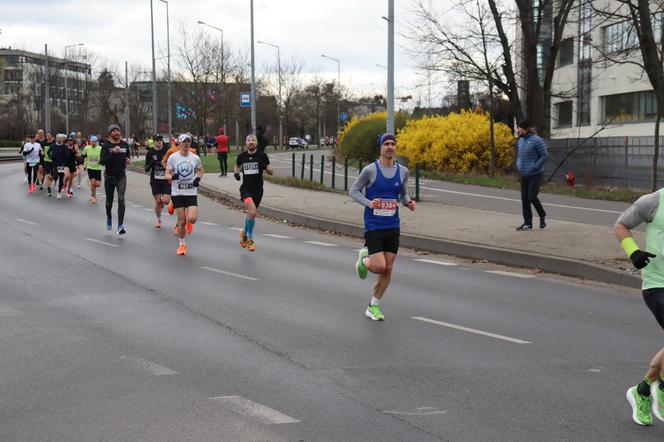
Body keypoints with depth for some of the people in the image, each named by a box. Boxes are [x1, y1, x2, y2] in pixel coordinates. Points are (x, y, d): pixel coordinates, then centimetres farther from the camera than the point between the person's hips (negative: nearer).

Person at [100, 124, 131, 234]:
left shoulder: (124, 144, 2)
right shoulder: (106, 145, -10)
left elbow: (128, 155, 22)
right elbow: (103, 161, -21)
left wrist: (128, 160, -1)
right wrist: (113, 152, -31)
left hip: (121, 176, 1)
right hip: (109, 176, -1)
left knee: (121, 199, -13)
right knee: (109, 200, 13)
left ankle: (120, 226, -15)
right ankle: (109, 218, 43)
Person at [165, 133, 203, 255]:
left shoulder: (195, 158, 3)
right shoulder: (173, 157, -2)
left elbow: (200, 170, 20)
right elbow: (167, 174, 1)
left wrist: (198, 178, -1)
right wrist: (172, 177, -22)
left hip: (191, 192, 1)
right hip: (177, 192, -1)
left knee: (192, 219, -15)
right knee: (182, 220, -2)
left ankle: (189, 221, 24)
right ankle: (182, 244, 17)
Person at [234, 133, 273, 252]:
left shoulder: (262, 155, -3)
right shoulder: (241, 156, 1)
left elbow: (271, 172, 0)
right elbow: (237, 166, 21)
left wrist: (265, 167, -22)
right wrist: (236, 173, 0)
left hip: (258, 189, 2)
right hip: (246, 188, -2)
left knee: (251, 213, 13)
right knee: (252, 211, -22)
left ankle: (244, 233, 41)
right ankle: (250, 238, -8)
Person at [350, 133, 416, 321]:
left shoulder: (403, 171, 4)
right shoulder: (370, 170, -8)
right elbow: (354, 191, -1)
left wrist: (408, 202, -6)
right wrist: (368, 203, -18)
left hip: (393, 226, 4)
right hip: (373, 226, -4)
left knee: (388, 269, 3)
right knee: (378, 267, -14)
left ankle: (374, 306, 19)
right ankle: (364, 258, 23)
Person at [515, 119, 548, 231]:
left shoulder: (536, 140, -14)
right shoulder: (520, 141, 9)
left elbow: (545, 155, -15)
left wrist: (535, 167, -19)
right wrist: (518, 165, 9)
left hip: (535, 175, -7)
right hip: (524, 175, 7)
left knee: (532, 197, -11)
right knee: (524, 199, 4)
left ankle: (542, 215, 14)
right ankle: (528, 223, 9)